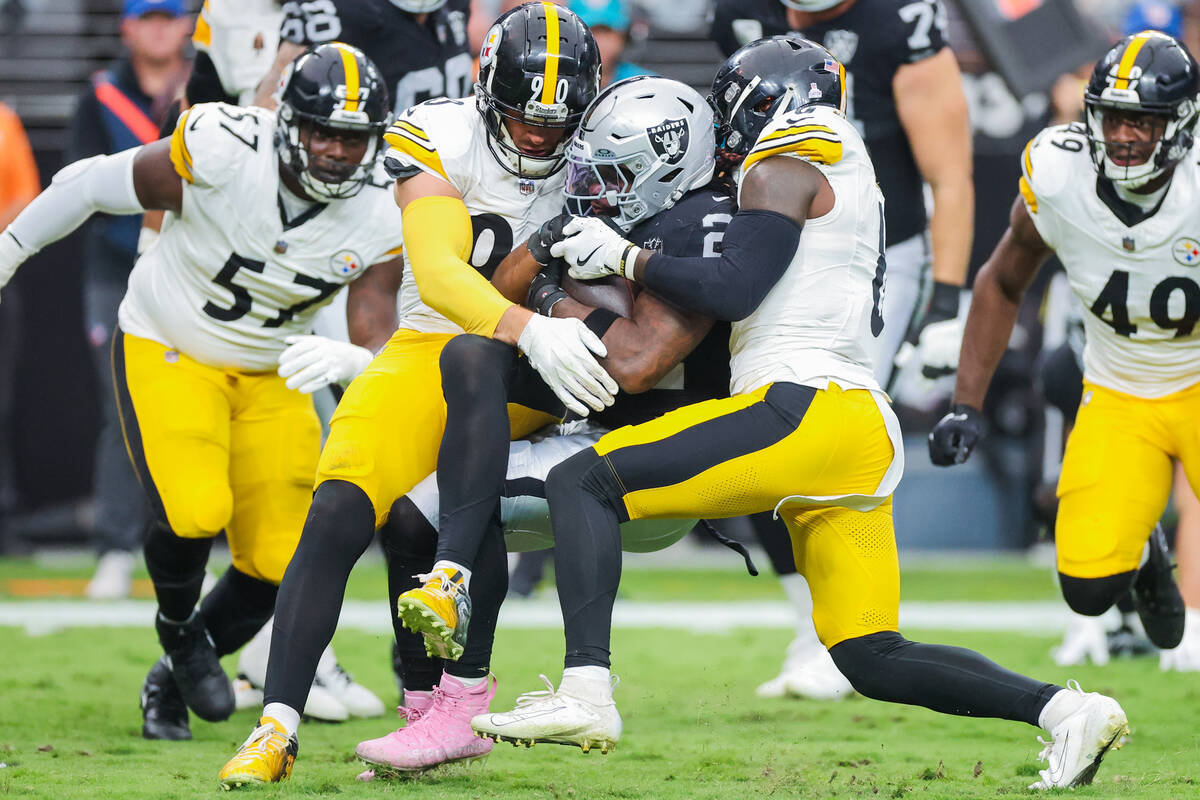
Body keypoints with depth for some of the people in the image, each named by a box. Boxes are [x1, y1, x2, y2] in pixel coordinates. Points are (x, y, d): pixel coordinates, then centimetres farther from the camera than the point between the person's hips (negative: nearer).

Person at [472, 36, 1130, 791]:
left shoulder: (785, 168, 1)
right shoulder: (854, 184, 28)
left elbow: (734, 289, -11)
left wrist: (625, 257, -2)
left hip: (805, 411, -9)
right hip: (869, 434, 9)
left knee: (582, 482, -10)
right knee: (873, 659, 10)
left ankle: (586, 691, -26)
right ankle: (1063, 708, -1)